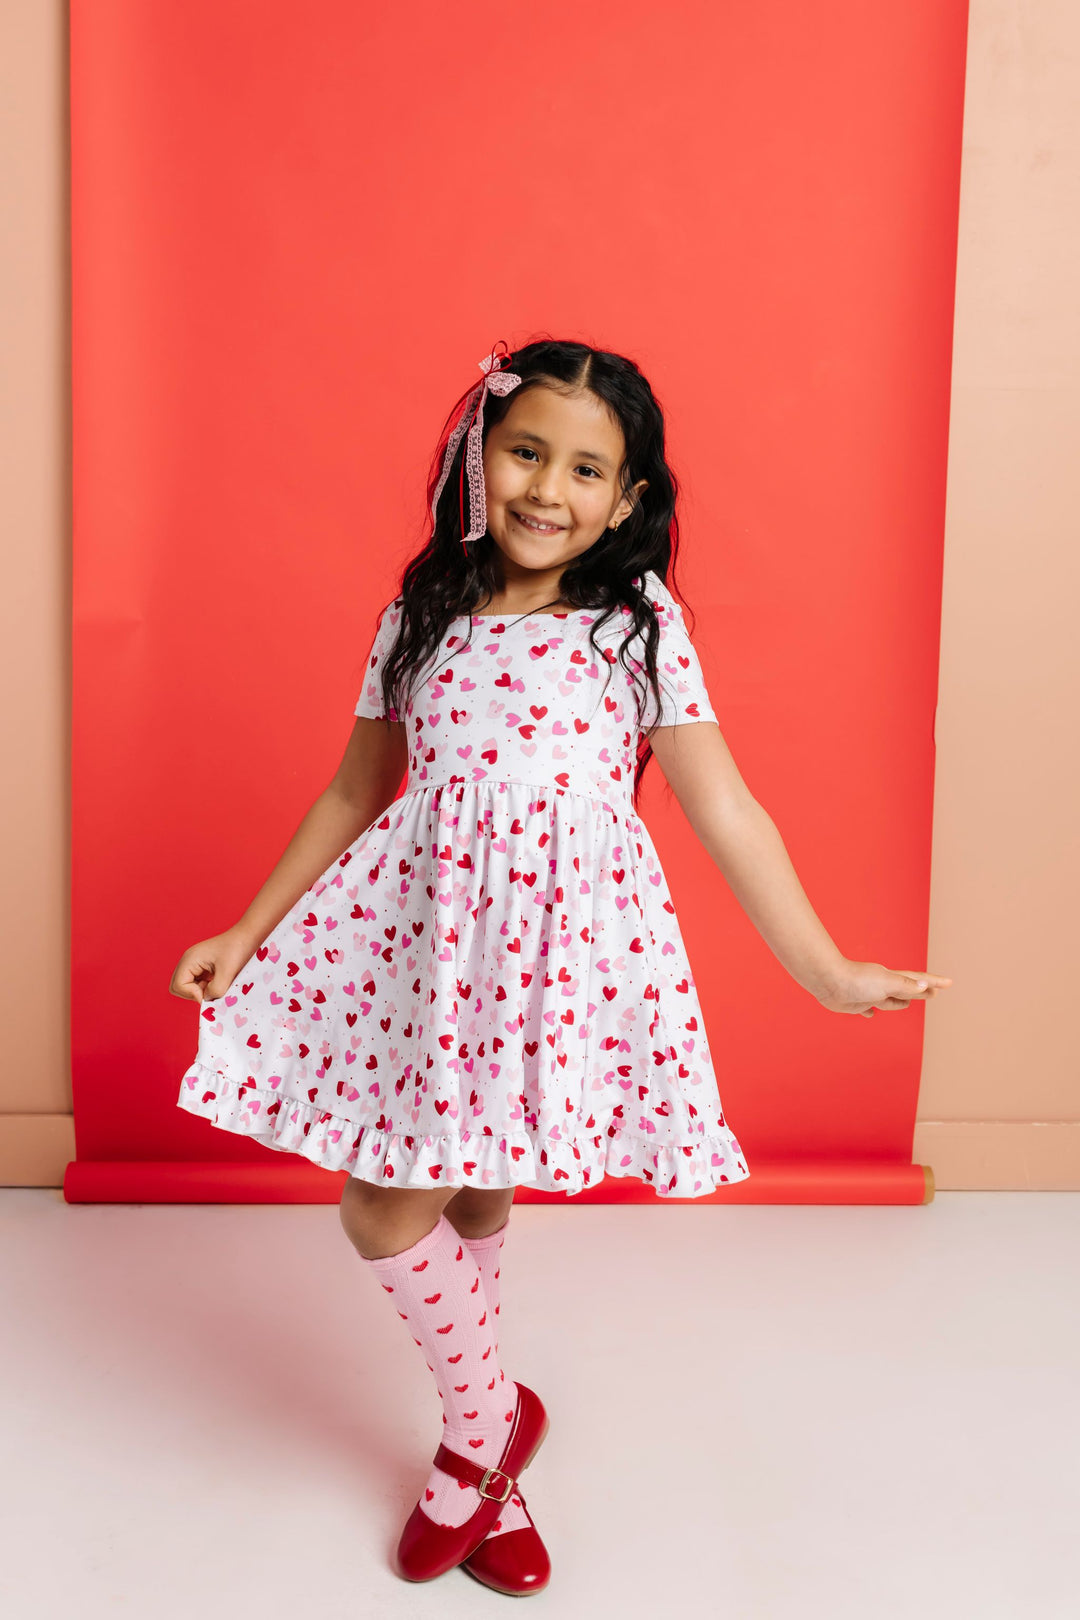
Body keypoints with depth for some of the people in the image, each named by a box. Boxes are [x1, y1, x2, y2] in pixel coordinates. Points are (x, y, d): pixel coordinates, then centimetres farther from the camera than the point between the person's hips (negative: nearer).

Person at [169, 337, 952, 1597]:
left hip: (558, 937, -2)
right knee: (389, 1211, 4)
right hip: (422, 929, 3)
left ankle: (474, 1430, 38)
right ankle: (491, 1424, 31)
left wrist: (824, 971, -9)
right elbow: (356, 792, 11)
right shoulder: (423, 617, 4)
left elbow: (722, 809, -6)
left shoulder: (638, 623, -4)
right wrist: (246, 934, 12)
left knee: (479, 1196, 9)